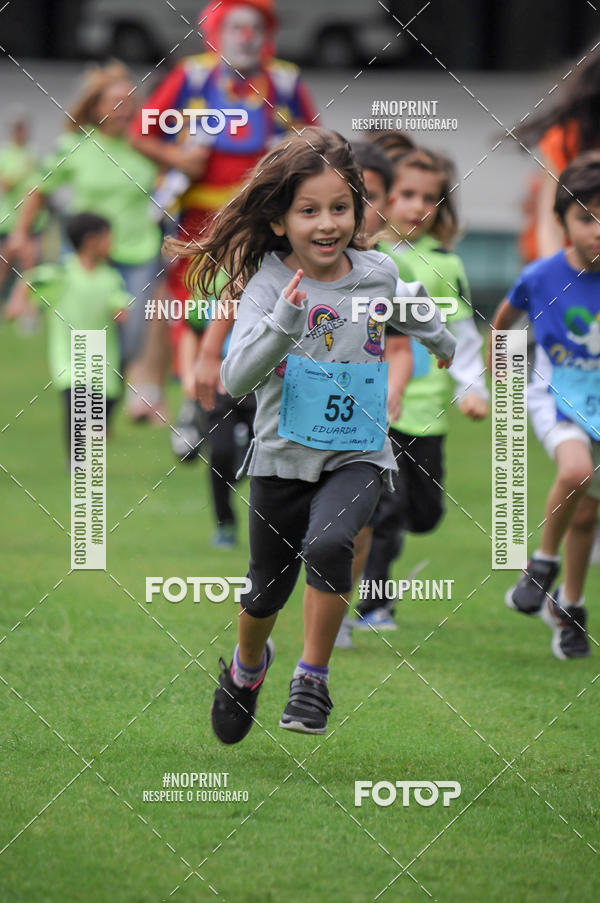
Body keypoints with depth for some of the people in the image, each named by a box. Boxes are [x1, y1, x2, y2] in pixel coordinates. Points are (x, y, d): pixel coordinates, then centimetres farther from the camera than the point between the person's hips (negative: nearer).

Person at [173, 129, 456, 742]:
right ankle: (247, 667, 46)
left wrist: (442, 342, 40)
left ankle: (313, 678, -10)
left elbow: (410, 304, 21)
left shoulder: (378, 273, -5)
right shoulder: (268, 286, -15)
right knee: (268, 589, 13)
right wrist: (283, 323, -41)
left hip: (357, 454, 1)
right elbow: (235, 381, -27)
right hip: (282, 456, -1)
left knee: (328, 544, -28)